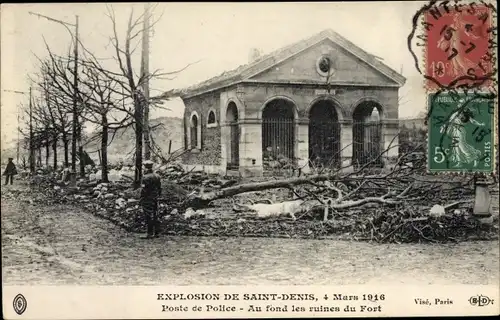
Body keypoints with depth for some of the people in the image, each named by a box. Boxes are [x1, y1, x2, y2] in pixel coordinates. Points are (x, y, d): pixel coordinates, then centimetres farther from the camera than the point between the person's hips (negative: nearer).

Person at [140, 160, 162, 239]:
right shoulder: (157, 176, 8)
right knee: (155, 216, 13)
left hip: (147, 200, -7)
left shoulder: (145, 177, -16)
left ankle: (150, 233, -2)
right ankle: (157, 233, 17)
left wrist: (141, 200, -10)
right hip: (155, 199, 7)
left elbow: (144, 190, -18)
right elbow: (160, 188, 12)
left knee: (149, 217, -4)